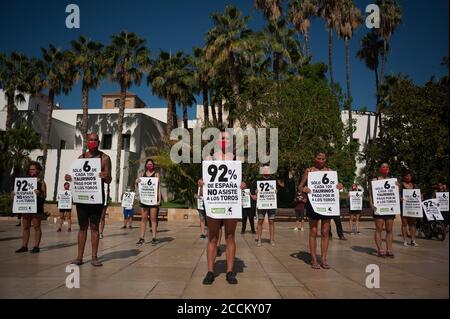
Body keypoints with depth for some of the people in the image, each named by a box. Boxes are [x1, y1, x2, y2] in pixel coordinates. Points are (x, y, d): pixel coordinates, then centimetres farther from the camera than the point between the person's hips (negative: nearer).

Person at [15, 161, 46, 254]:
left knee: (36, 227, 0)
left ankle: (36, 246, 3)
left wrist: (39, 193, -27)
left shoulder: (41, 182, -2)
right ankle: (24, 246, 14)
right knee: (25, 227, 9)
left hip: (36, 207, -5)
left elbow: (44, 196, -7)